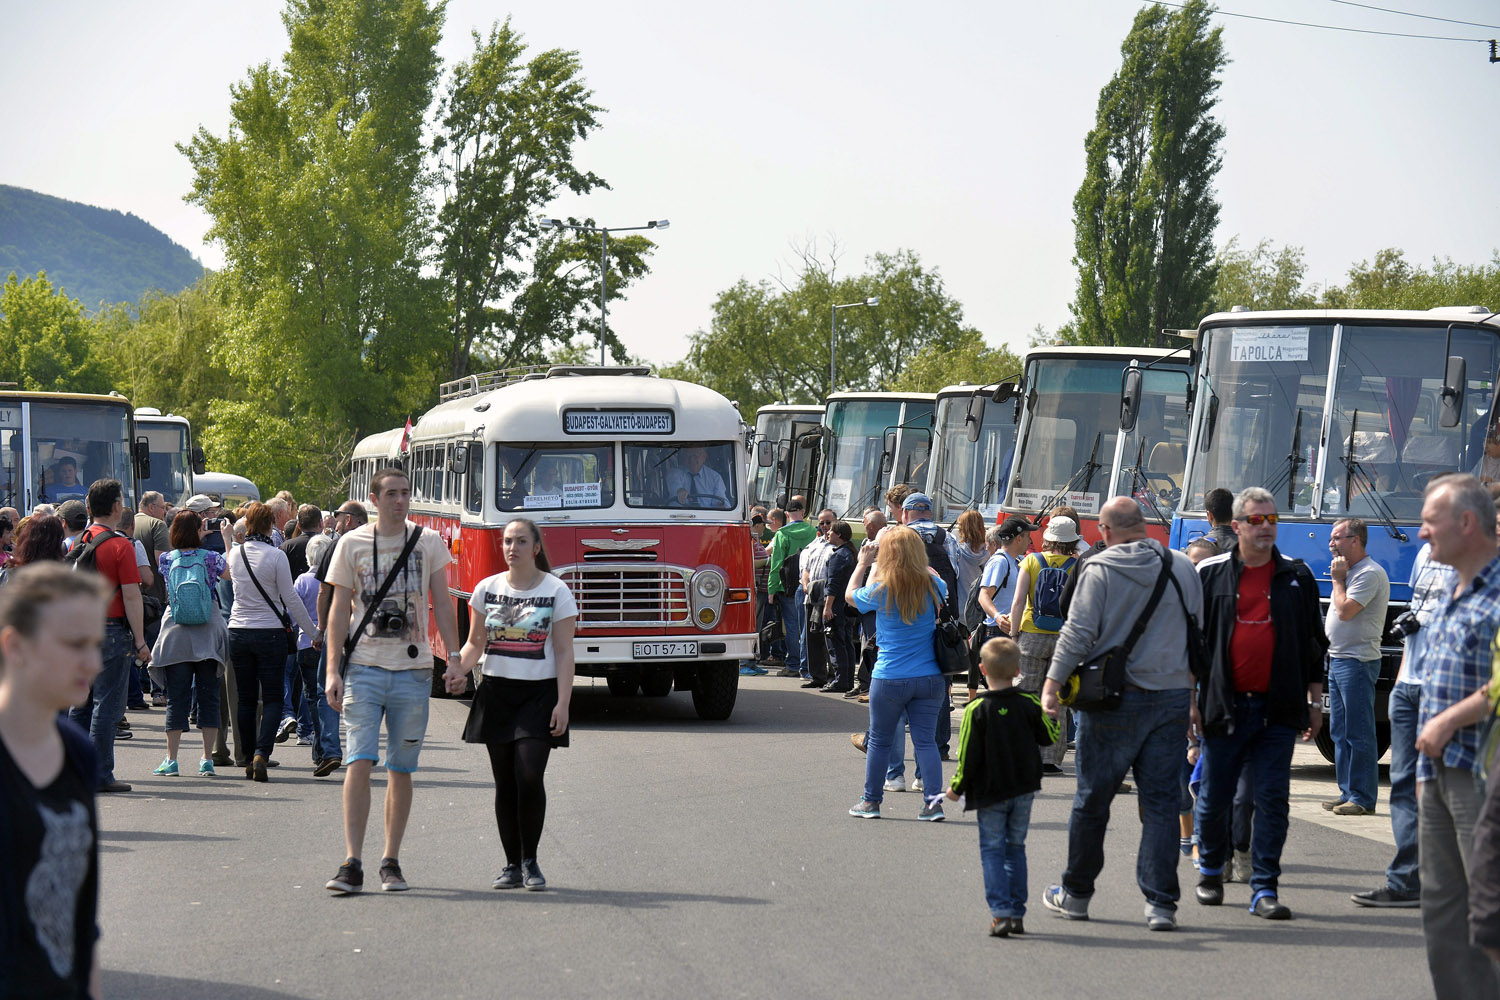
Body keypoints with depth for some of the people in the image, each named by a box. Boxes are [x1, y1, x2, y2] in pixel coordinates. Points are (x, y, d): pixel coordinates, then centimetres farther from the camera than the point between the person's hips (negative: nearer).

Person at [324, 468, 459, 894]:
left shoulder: (428, 543, 6)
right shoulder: (351, 544, 3)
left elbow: (442, 604, 9)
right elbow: (339, 611, 5)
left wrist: (454, 656, -1)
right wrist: (333, 670, -3)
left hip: (413, 669, 1)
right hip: (364, 667, -1)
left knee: (401, 769, 5)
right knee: (358, 762, -11)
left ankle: (391, 862, 14)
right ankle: (352, 863, -11)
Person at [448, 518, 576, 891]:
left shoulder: (556, 591, -1)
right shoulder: (487, 589, 8)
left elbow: (563, 652, -3)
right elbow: (475, 643, 14)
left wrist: (563, 703, -11)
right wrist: (458, 668, -6)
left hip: (539, 693, -3)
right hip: (497, 692, 3)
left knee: (529, 776, -13)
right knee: (505, 782, 4)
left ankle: (530, 861, 2)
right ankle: (512, 864, 13)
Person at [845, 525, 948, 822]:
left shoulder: (881, 591, -12)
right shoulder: (933, 586, -5)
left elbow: (850, 595, 9)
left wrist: (863, 564, 21)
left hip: (890, 680, -2)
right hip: (929, 678, 2)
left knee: (879, 741, 11)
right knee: (926, 740, 6)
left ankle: (871, 801, 20)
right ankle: (934, 801, -2)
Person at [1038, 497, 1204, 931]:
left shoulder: (1099, 570, -7)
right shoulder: (1183, 568, 6)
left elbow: (1078, 633, -11)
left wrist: (1052, 684, -5)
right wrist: (1194, 691, 21)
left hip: (1115, 699, -3)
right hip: (1173, 698, 3)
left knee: (1092, 800, 9)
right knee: (1161, 802, 5)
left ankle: (1075, 894, 21)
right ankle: (1160, 903, -1)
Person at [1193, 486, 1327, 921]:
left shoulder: (1297, 577, 8)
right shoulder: (1210, 574, 4)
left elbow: (1314, 643, 13)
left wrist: (1315, 702, 10)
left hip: (1278, 710, 1)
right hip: (1224, 707, -1)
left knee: (1273, 800, -3)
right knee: (1213, 799, 7)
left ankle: (1264, 889, 1)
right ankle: (1210, 870, 30)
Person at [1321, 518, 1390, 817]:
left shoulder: (1370, 573, -14)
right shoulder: (1350, 572, 18)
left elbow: (1345, 611, -21)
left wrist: (1338, 580, -10)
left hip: (1357, 661, -10)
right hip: (1337, 659, 10)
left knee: (1358, 733, -8)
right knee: (1340, 732, 12)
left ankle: (1363, 798, -5)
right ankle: (1347, 793, 18)